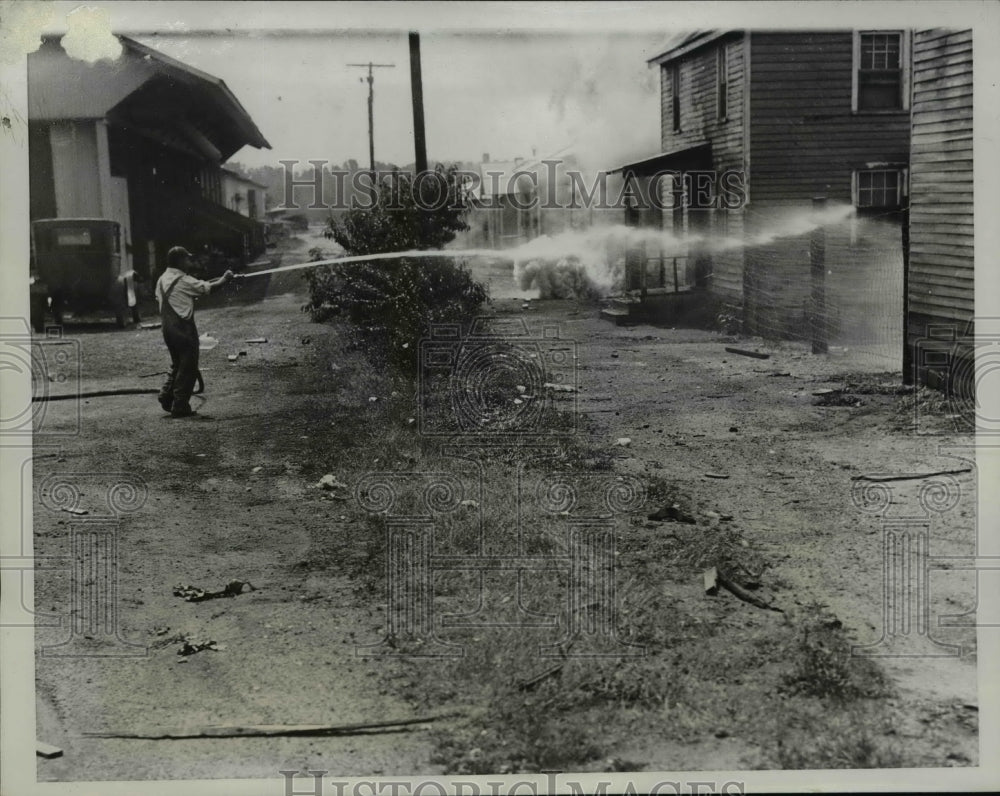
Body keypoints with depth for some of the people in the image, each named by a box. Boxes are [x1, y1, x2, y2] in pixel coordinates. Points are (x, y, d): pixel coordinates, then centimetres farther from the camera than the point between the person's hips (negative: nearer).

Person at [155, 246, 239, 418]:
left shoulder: (162, 280, 9)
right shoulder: (183, 281, -13)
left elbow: (158, 300, 15)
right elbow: (208, 288, -9)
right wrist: (224, 279, 7)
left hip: (167, 328, 8)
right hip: (183, 328, -8)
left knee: (177, 365, 22)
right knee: (188, 368, 1)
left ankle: (166, 396, 11)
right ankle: (180, 407, 1)